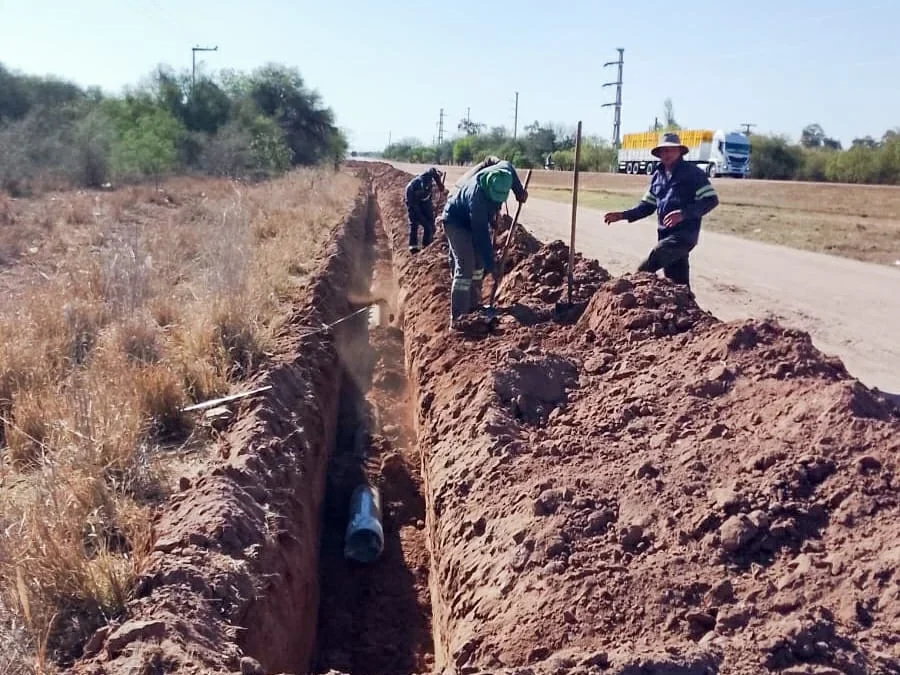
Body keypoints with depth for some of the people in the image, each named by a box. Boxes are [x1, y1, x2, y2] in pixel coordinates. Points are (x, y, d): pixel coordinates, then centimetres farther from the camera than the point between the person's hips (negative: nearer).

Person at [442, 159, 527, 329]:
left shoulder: (503, 171, -23)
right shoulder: (477, 197, -41)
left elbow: (507, 164, 6)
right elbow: (482, 235, -37)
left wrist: (520, 191, 2)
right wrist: (491, 265, -34)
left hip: (476, 221, 8)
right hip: (456, 222, -8)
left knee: (478, 264, 12)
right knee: (465, 267, -18)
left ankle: (473, 304, 26)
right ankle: (457, 318, -21)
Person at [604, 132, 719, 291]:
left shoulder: (693, 173, -7)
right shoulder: (657, 175, 14)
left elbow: (711, 200, -13)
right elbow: (647, 206, 19)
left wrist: (684, 214, -26)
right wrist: (623, 215, 3)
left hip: (685, 233, -7)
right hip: (665, 234, 7)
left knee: (655, 257, -27)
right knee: (677, 283, 9)